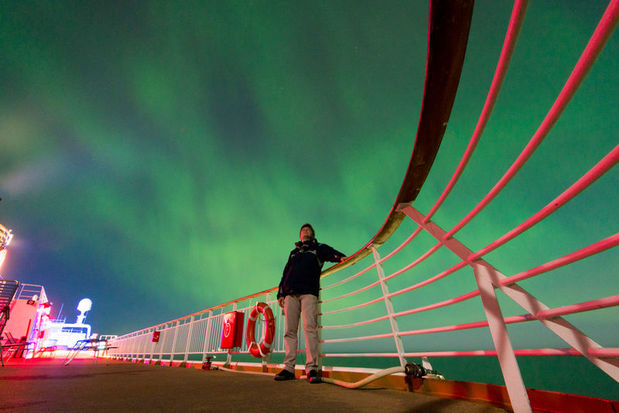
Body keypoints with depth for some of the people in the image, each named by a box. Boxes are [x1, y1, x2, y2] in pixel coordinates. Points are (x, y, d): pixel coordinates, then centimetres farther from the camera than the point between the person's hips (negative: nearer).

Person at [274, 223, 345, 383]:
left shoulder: (319, 248, 19)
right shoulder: (294, 252, 29)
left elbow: (331, 253, -1)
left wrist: (341, 257, -24)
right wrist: (280, 294, 15)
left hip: (309, 293, -3)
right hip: (290, 294, 4)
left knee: (310, 327, -15)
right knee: (290, 331, -1)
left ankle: (311, 368, -14)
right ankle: (288, 369, 2)